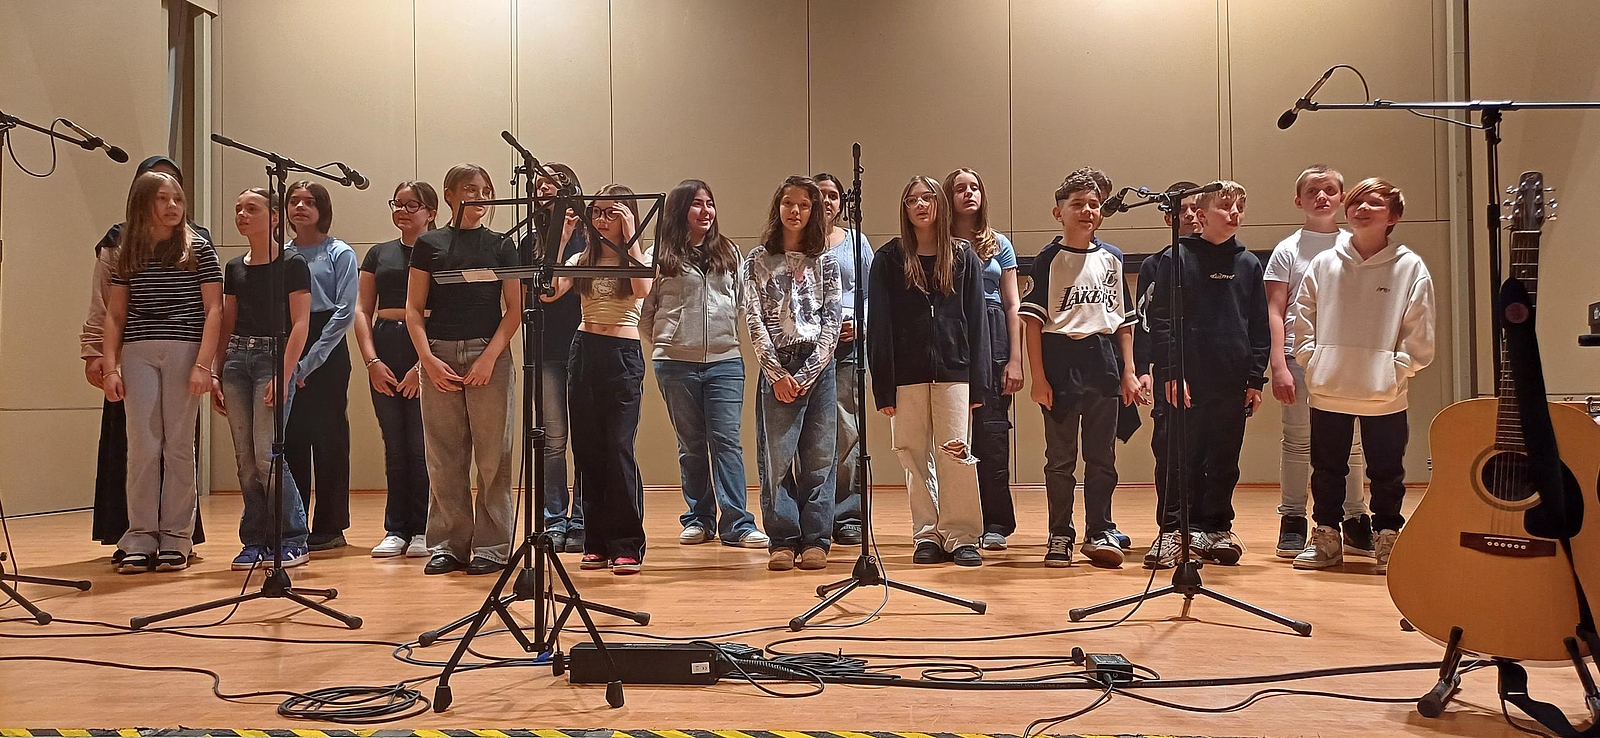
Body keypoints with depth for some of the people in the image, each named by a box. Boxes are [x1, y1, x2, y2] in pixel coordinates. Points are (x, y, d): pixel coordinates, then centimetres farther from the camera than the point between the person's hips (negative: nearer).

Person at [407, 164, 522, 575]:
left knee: (492, 456, -1)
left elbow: (514, 309, 3)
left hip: (490, 356, -1)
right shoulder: (429, 245, 9)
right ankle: (448, 545, 12)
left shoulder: (501, 247, 8)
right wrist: (428, 359, -7)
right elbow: (414, 309, 6)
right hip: (439, 357, 1)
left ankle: (492, 546, 6)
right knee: (444, 457, 3)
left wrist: (490, 357, -9)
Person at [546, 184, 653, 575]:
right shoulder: (582, 259, 13)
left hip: (624, 355, -4)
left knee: (619, 448, -8)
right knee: (587, 450, 4)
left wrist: (630, 236, -14)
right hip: (585, 352, 4)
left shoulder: (640, 256, 5)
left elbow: (642, 289, -18)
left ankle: (627, 546, -2)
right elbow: (549, 291, -4)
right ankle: (597, 544, 13)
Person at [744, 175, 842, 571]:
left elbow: (832, 320, 3)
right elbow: (753, 320, 2)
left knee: (818, 456, 1)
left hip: (818, 365, 1)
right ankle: (782, 542, 5)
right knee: (777, 456, -3)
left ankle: (815, 540, 8)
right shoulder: (758, 260, 8)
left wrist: (807, 374, -7)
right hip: (777, 368, -1)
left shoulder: (825, 261, 10)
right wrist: (777, 373, -7)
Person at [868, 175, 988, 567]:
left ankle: (961, 536, 2)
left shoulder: (963, 256, 8)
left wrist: (977, 381, -1)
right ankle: (927, 535, 12)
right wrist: (883, 385, -5)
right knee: (915, 455, 3)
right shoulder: (889, 258, 5)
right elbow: (878, 324, 1)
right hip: (907, 373, 1)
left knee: (955, 452, -6)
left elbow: (976, 320, 6)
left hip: (952, 369, 0)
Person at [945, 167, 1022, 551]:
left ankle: (995, 524, 3)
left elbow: (1012, 306, 9)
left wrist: (1015, 360, 0)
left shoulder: (999, 245, 13)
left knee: (992, 430, -4)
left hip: (991, 337, 0)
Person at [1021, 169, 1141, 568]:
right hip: (1061, 361, -3)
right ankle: (1060, 536, 13)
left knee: (1102, 456, 7)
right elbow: (1032, 320, -4)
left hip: (1104, 361, 3)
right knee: (1060, 457, 4)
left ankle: (1099, 532, 16)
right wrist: (1038, 376, -10)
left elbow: (1123, 320, 14)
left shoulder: (1111, 257, 12)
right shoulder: (1049, 258, 0)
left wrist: (1129, 371, 7)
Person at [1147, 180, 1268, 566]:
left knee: (1225, 461, 9)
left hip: (1233, 382, 4)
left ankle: (1216, 528, 19)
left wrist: (1256, 378, 6)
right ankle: (1179, 529, 12)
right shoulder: (1177, 259, -1)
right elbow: (1161, 321, -5)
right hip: (1189, 381, -3)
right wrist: (1171, 372, -12)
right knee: (1185, 458, 2)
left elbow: (1260, 327, 12)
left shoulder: (1249, 264, 11)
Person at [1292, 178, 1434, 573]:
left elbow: (1419, 334, -2)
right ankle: (1326, 538, 23)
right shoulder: (1324, 264, 4)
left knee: (1387, 473, 7)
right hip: (1328, 390, 2)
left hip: (1385, 394, -2)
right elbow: (1303, 319, 9)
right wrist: (1314, 363, 0)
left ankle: (1387, 541, 20)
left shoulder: (1410, 267, -1)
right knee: (1327, 468, 11)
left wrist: (1397, 370, -9)